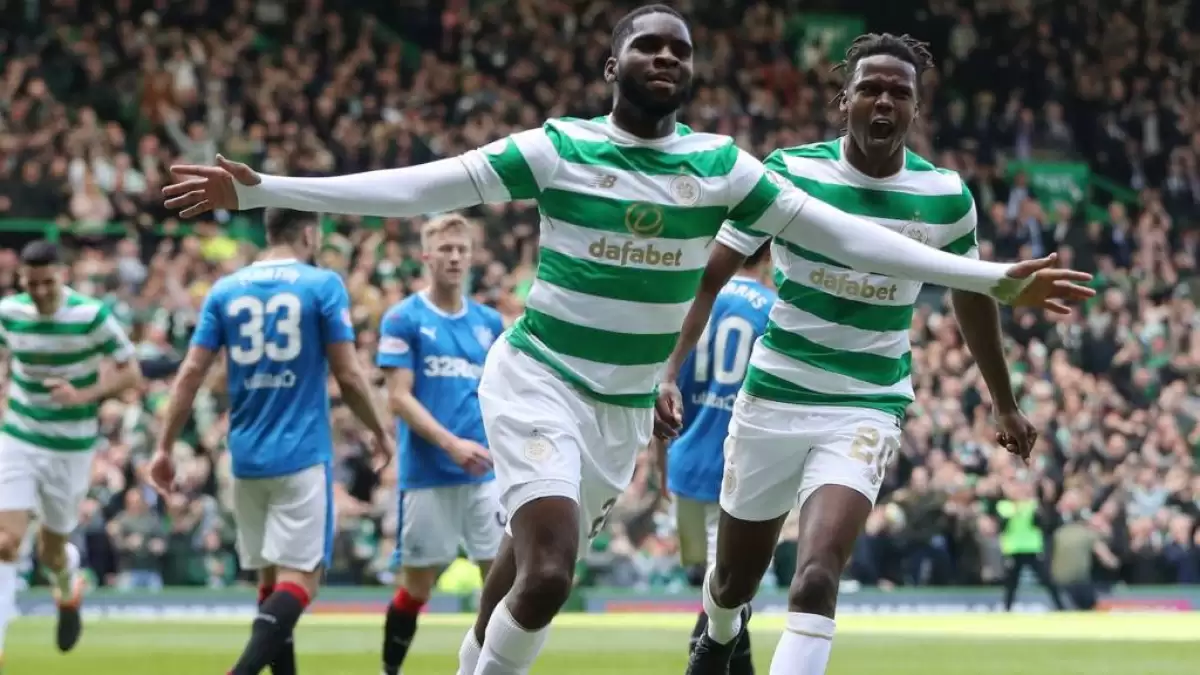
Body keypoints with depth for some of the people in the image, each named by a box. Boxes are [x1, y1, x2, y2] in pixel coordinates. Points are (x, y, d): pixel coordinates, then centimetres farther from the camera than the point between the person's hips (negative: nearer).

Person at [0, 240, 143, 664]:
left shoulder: (92, 316, -15)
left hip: (71, 450, -2)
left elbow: (132, 374, -11)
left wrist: (84, 395, -25)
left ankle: (68, 591, 48)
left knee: (51, 552, 11)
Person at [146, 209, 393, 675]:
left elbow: (191, 373, 2)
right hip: (302, 456, -5)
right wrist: (381, 432, 10)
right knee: (300, 577, -7)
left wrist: (164, 448, 8)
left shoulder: (225, 290, 7)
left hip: (246, 458, 5)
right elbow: (348, 376, -5)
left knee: (270, 577, 15)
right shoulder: (323, 286, -4)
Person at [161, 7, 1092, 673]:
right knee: (546, 575, -22)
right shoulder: (557, 149, -8)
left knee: (529, 570, 13)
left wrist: (993, 279, -7)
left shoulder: (721, 166, -1)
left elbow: (845, 236, -2)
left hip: (627, 408, 4)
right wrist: (262, 190, -17)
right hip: (540, 379, -4)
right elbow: (414, 188, -10)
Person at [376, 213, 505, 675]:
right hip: (427, 475, -4)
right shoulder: (403, 320, -3)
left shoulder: (490, 323, 11)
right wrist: (452, 444, -19)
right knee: (417, 585, 4)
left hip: (486, 473, 4)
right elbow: (399, 397, -9)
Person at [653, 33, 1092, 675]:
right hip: (772, 398, 1)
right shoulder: (787, 172, -10)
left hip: (866, 410, -1)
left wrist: (1005, 404, 21)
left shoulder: (946, 197, -5)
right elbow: (709, 276, -7)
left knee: (816, 579, -24)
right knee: (734, 579, 18)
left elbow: (972, 296, 13)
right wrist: (669, 371, -19)